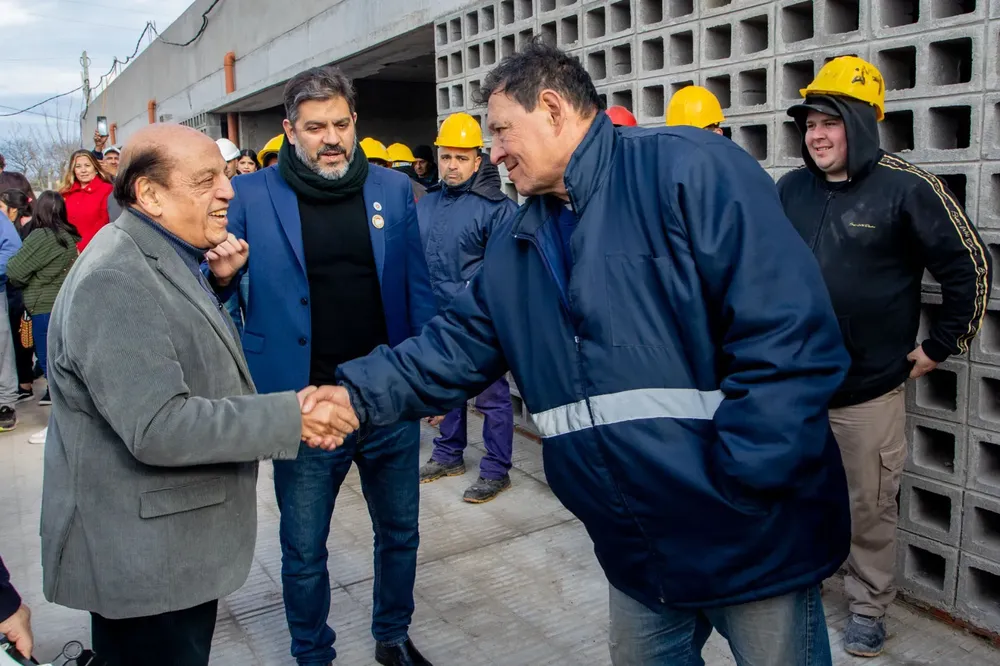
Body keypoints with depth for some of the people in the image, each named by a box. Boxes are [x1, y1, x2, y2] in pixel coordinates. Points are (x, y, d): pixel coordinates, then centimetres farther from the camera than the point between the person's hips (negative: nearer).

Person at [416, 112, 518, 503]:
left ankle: (496, 471, 15)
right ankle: (448, 456, 35)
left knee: (491, 395, 2)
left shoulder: (494, 206, -12)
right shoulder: (426, 204, 9)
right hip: (438, 319, 7)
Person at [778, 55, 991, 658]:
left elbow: (971, 267, -5)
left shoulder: (907, 188, -10)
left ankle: (869, 608, 30)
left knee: (870, 506, 9)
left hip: (870, 388, -4)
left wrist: (941, 346, -3)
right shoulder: (791, 190, 3)